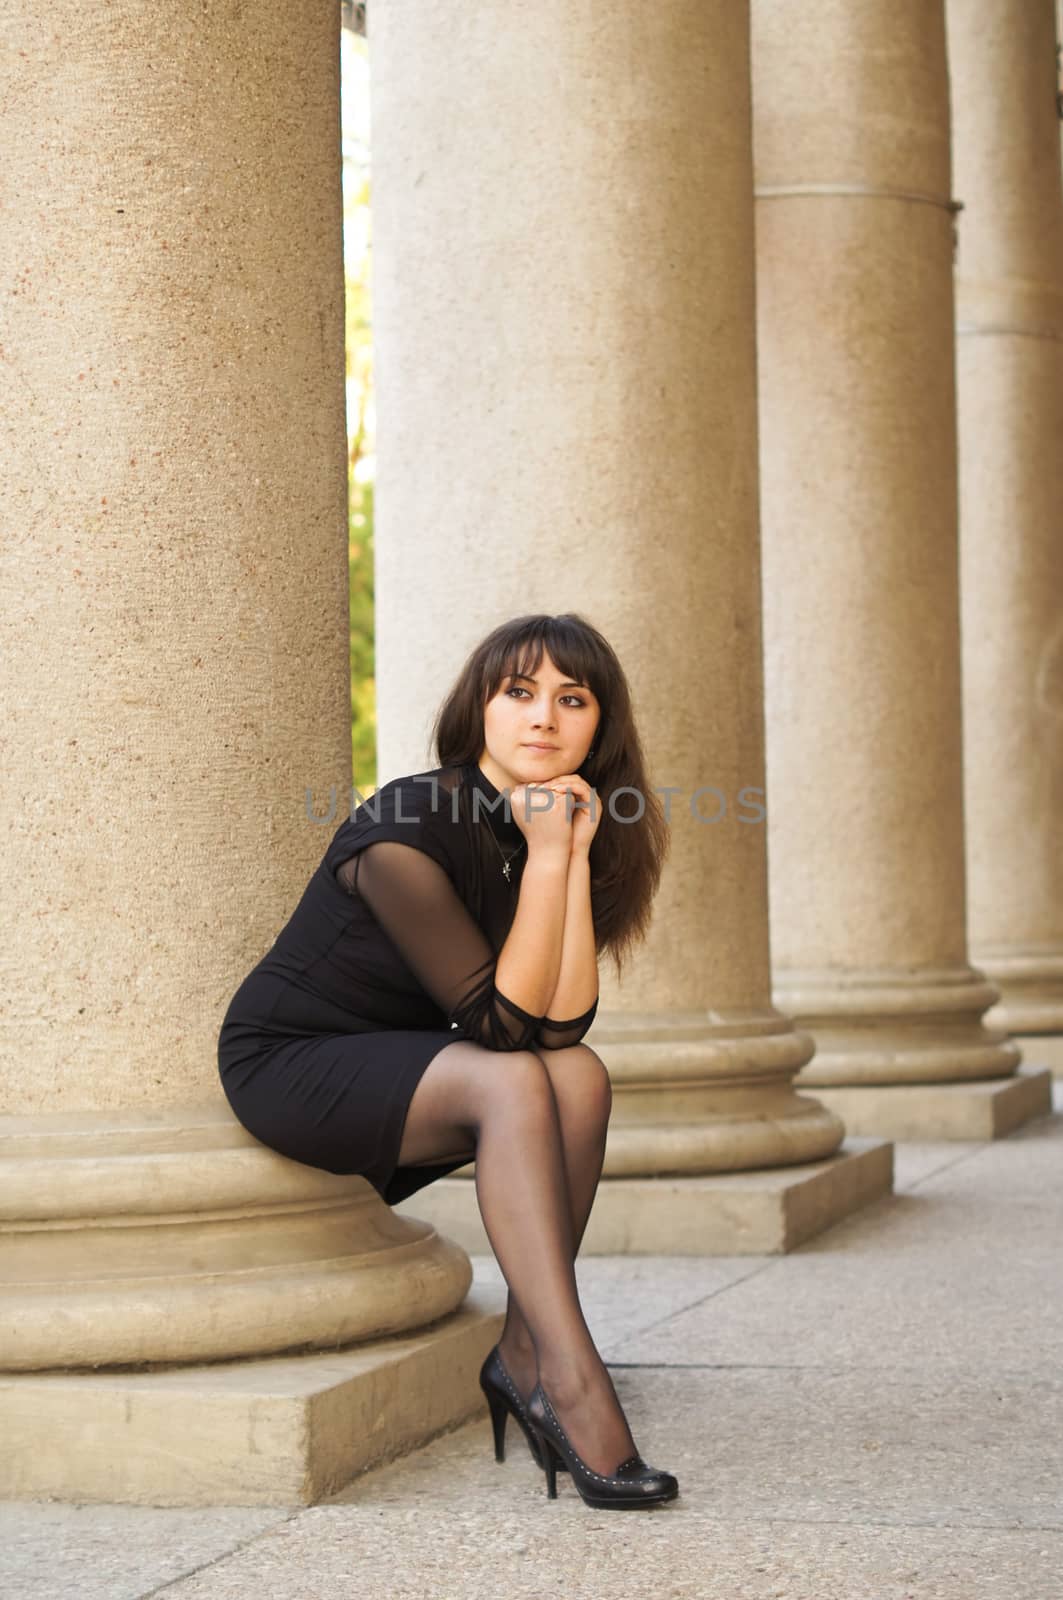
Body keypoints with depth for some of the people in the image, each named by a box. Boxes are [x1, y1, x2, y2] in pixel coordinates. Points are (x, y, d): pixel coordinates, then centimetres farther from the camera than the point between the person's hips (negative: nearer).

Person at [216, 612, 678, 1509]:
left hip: (398, 1075, 7)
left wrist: (576, 854, -19)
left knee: (581, 1077, -18)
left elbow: (564, 1020, -14)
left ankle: (523, 1359, -14)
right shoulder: (406, 828, -24)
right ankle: (572, 1382, -33)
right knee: (510, 1080, -30)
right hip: (289, 1066, -7)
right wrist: (545, 854, -29)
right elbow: (501, 1019, -27)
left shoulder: (562, 830, -1)